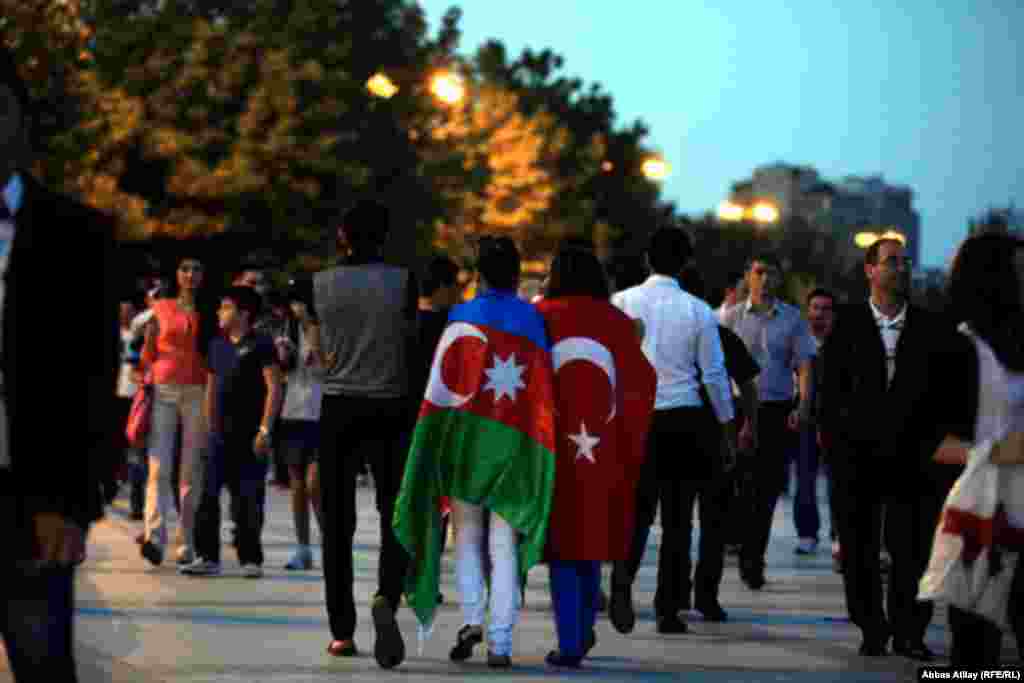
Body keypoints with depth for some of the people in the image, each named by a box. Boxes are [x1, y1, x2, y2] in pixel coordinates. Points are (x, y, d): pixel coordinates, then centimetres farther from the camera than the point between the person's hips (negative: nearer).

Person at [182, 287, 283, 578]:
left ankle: (251, 559, 7)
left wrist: (265, 429, -15)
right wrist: (212, 426, 13)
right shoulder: (217, 346, 14)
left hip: (251, 434, -6)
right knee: (209, 495, -1)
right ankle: (207, 557, 2)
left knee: (249, 498, -1)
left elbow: (274, 388, -9)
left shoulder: (260, 345, -5)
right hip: (222, 433, 6)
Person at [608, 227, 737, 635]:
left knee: (638, 509, 8)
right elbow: (714, 374, 3)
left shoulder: (622, 303, -2)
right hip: (684, 418, -1)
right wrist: (727, 425, 15)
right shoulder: (698, 311, -2)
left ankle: (622, 581, -19)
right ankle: (669, 609, 12)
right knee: (677, 516, 9)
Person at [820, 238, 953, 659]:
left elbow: (945, 390, 6)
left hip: (912, 454, 0)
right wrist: (833, 436, -4)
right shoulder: (847, 324, 3)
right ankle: (872, 631, 14)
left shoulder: (932, 328, 6)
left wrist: (936, 445, -1)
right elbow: (830, 387, 3)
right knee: (860, 547, 4)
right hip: (857, 454, 0)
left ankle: (909, 632, 5)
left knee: (912, 546, -3)